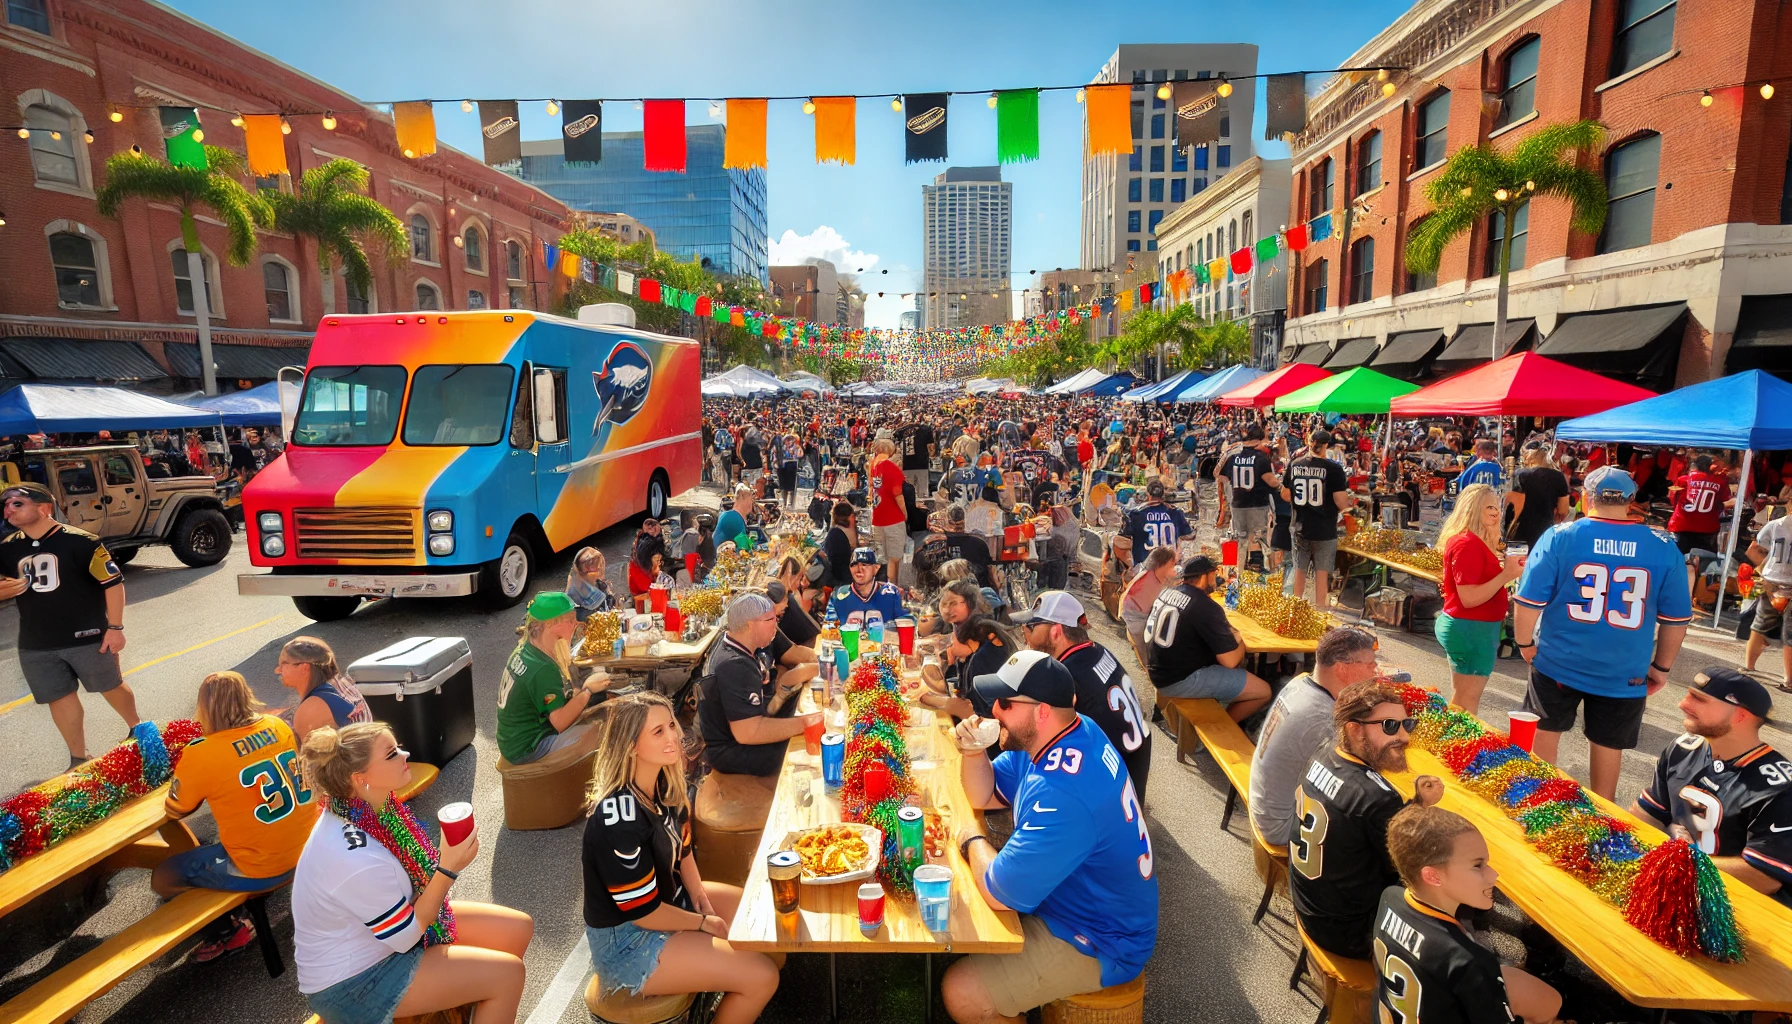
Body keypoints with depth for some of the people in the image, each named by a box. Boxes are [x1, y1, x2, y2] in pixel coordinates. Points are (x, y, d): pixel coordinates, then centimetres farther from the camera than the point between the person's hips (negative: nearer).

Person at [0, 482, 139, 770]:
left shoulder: (79, 540, -14)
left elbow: (113, 581, -13)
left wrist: (115, 627, -14)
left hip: (86, 637, -5)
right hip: (35, 644, 5)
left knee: (110, 687, 11)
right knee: (60, 698, 11)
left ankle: (137, 729, 36)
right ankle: (78, 760, 23)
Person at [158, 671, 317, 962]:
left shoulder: (202, 753, -17)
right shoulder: (278, 726, -2)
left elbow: (174, 810, 0)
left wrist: (180, 774, 12)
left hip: (261, 870, -7)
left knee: (162, 878, 14)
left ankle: (226, 932, 23)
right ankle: (235, 914, 34)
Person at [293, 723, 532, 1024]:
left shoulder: (368, 807, -8)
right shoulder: (358, 856, -35)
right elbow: (406, 937, -21)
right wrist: (449, 868, -24)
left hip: (388, 928, 8)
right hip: (355, 979, -8)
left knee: (517, 928, 5)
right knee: (507, 973, -14)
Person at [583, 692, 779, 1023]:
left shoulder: (663, 783, -6)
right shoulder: (620, 817, -32)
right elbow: (642, 911, -24)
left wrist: (702, 899, -4)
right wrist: (705, 923, -10)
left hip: (669, 899, 9)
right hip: (627, 939, -8)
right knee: (762, 978, -14)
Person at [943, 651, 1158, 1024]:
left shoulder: (1062, 795, -37)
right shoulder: (1043, 738, -7)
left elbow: (998, 893, -29)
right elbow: (984, 796, 6)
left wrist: (973, 840, -10)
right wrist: (974, 752, -15)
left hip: (1099, 942, -9)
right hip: (1075, 896, 9)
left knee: (960, 993, -15)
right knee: (954, 903, 12)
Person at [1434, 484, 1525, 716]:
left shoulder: (1475, 541, 11)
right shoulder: (1467, 544, -20)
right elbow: (1468, 598, -24)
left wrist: (1504, 566, 9)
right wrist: (1506, 575, -25)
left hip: (1468, 628, 10)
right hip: (1471, 630, -10)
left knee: (1460, 701, 18)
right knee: (1465, 705, 0)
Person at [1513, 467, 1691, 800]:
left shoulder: (1559, 537, -11)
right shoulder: (1664, 548, -4)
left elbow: (1528, 602, -12)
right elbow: (1676, 619, 2)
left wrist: (1524, 642, 3)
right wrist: (1661, 667, 14)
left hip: (1558, 663, -1)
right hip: (1625, 673, 2)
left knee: (1544, 736, 15)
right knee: (1608, 748, 16)